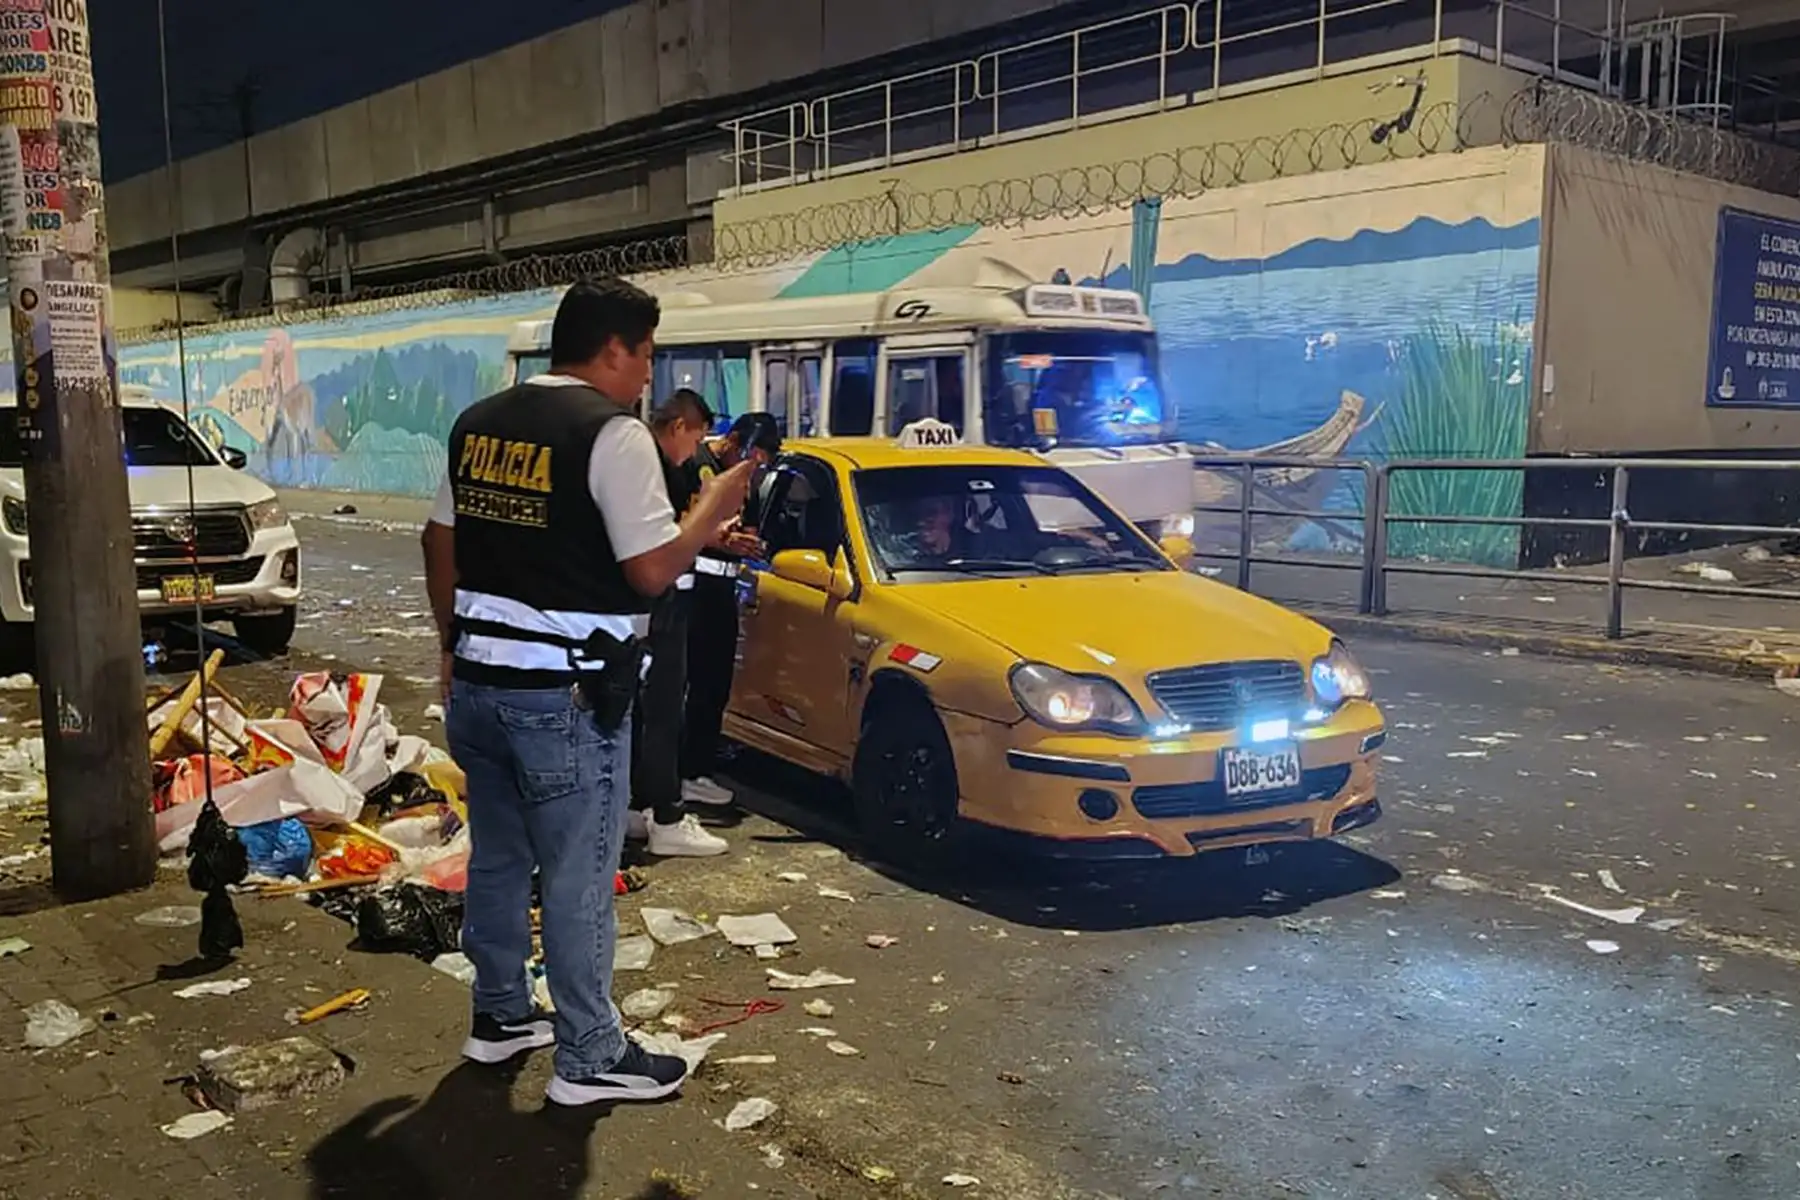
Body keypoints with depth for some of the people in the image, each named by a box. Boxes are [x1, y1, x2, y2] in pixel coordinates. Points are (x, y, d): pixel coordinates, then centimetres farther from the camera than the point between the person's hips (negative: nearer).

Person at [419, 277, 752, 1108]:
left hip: (478, 682, 8)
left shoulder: (478, 423, 9)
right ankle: (589, 1059, 14)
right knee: (577, 879, 2)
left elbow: (440, 545, 15)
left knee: (496, 858, 19)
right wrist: (714, 506, -1)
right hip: (566, 695, -8)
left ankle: (500, 1016, 33)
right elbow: (653, 571, -16)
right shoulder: (612, 432, -14)